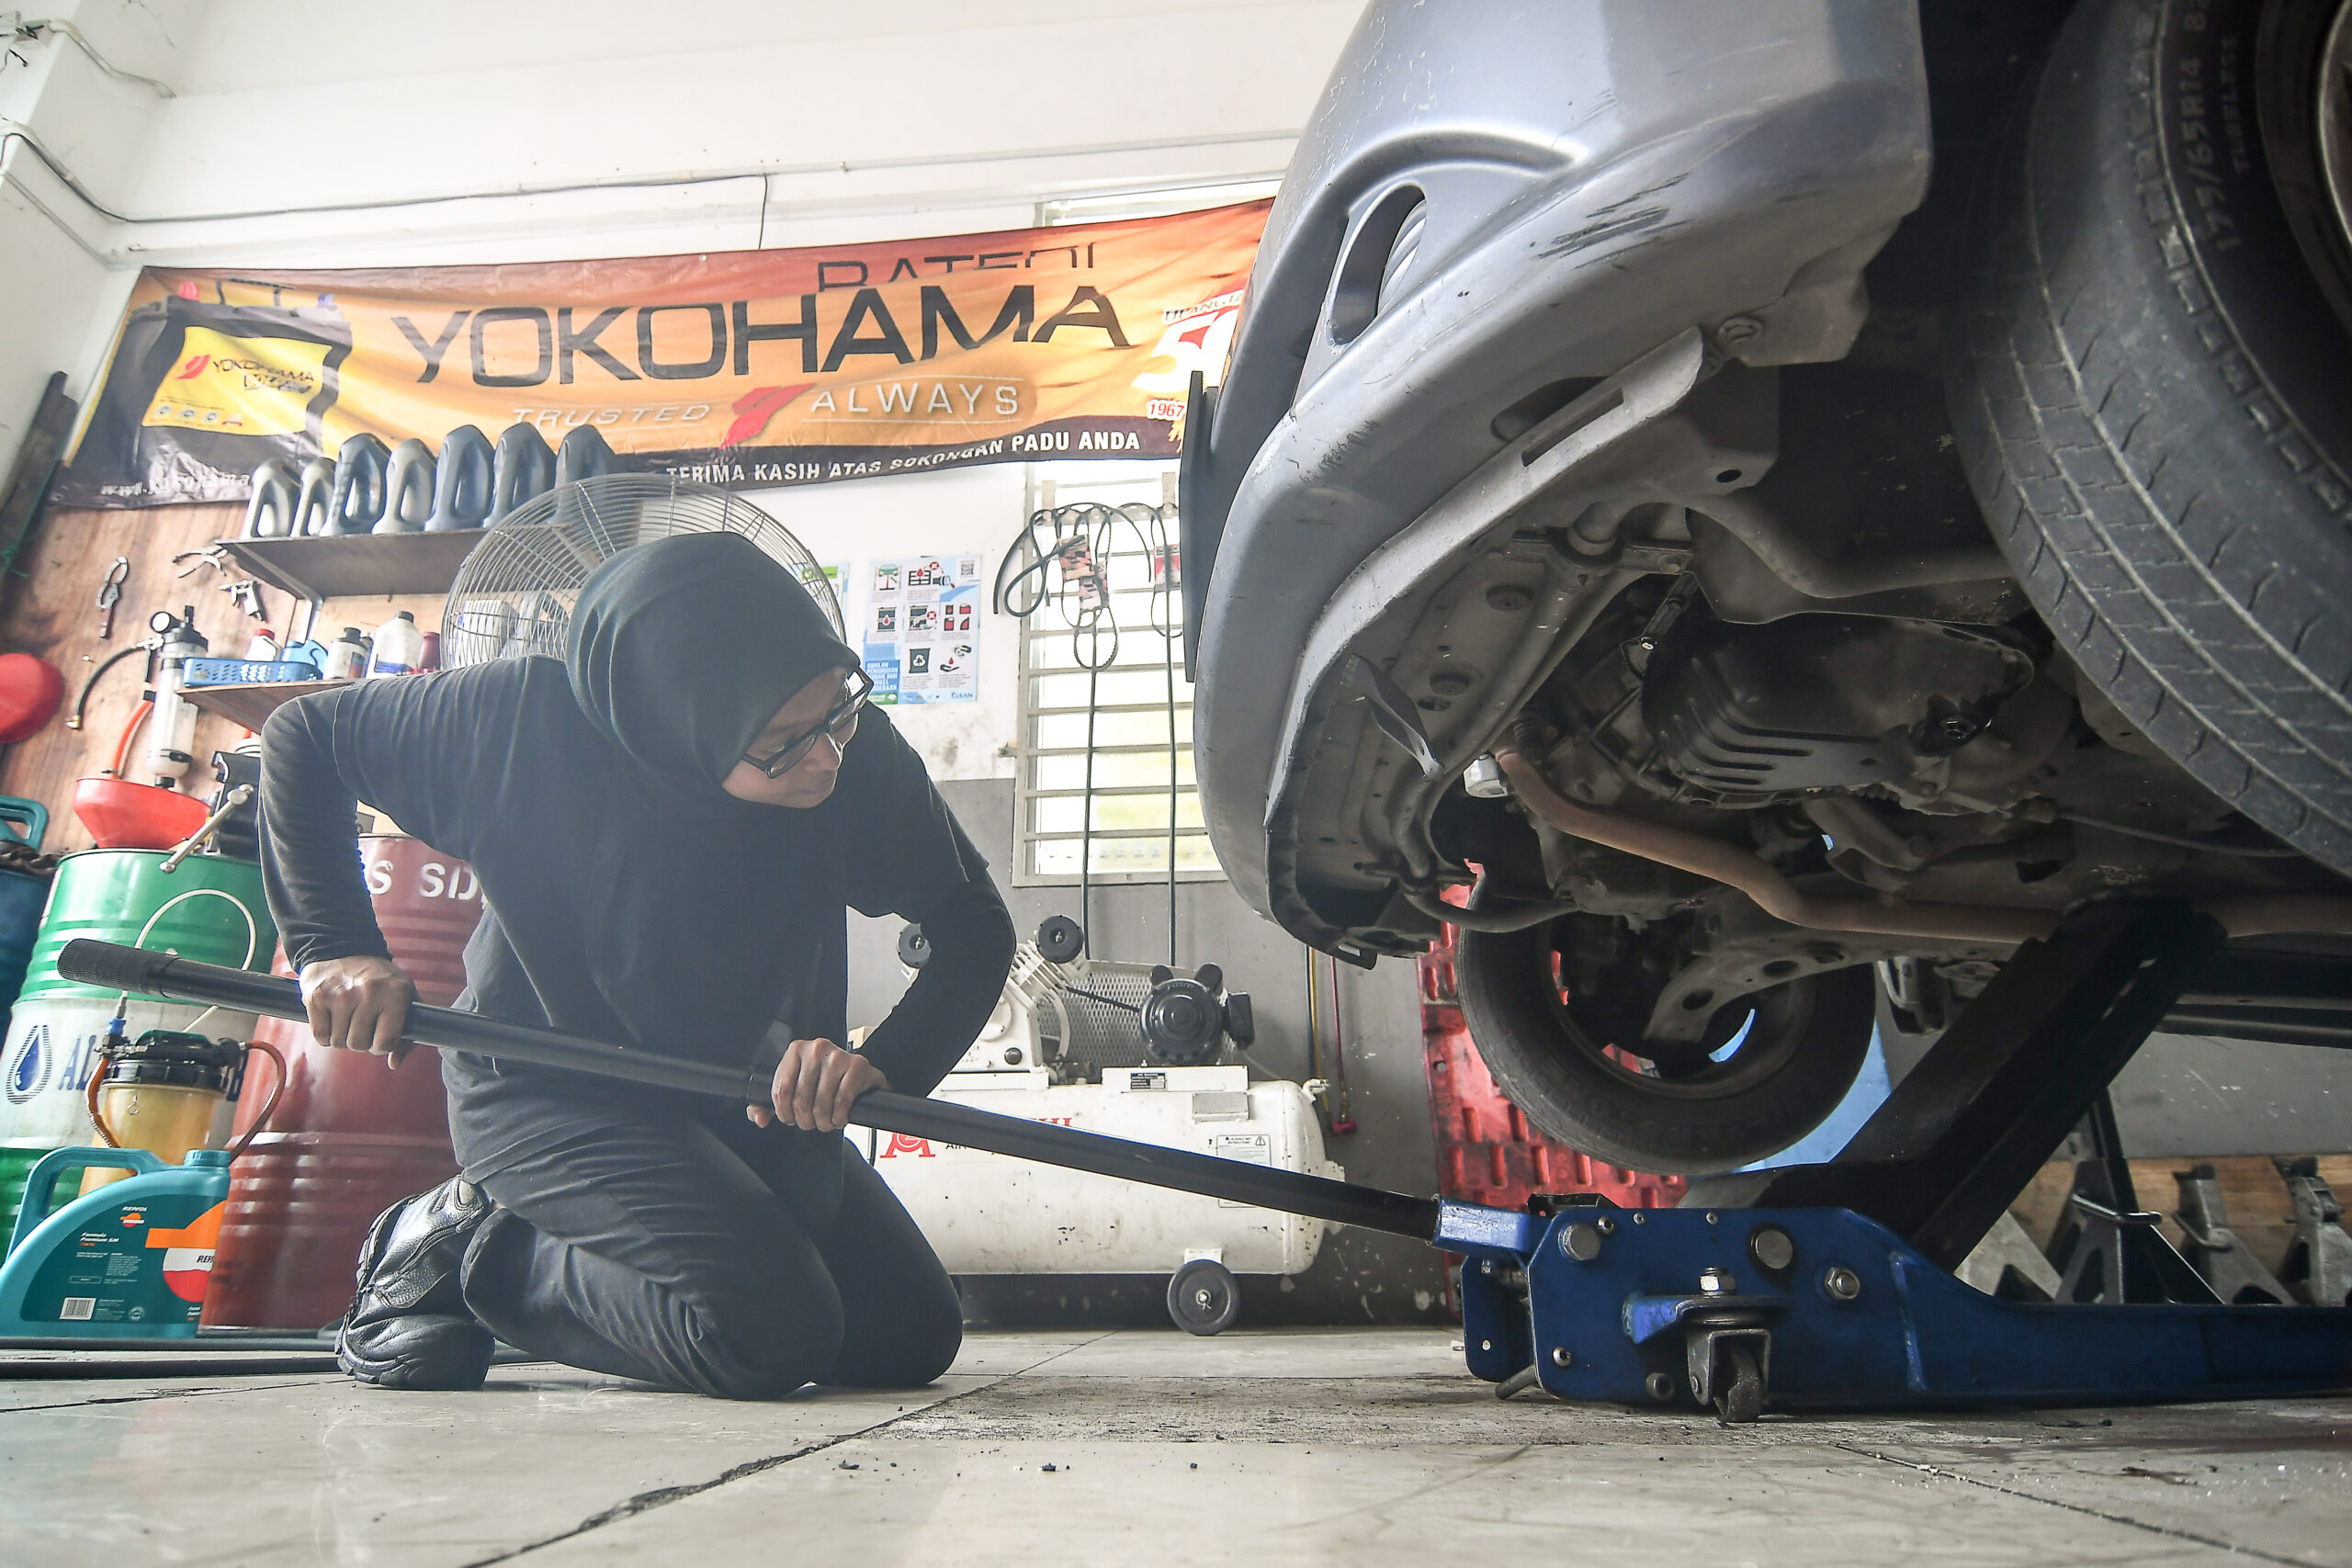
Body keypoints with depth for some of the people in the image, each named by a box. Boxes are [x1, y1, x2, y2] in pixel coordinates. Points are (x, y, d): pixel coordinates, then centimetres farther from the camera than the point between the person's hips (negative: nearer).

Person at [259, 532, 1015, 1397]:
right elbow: (303, 735, -8)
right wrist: (333, 947, -16)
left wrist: (886, 1063, -27)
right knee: (776, 1333, -24)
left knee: (910, 1341, 6)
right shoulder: (528, 718, -26)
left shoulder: (859, 752, -22)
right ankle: (459, 1251, 1)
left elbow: (974, 926, -11)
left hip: (741, 1093, 5)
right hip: (543, 1085, -4)